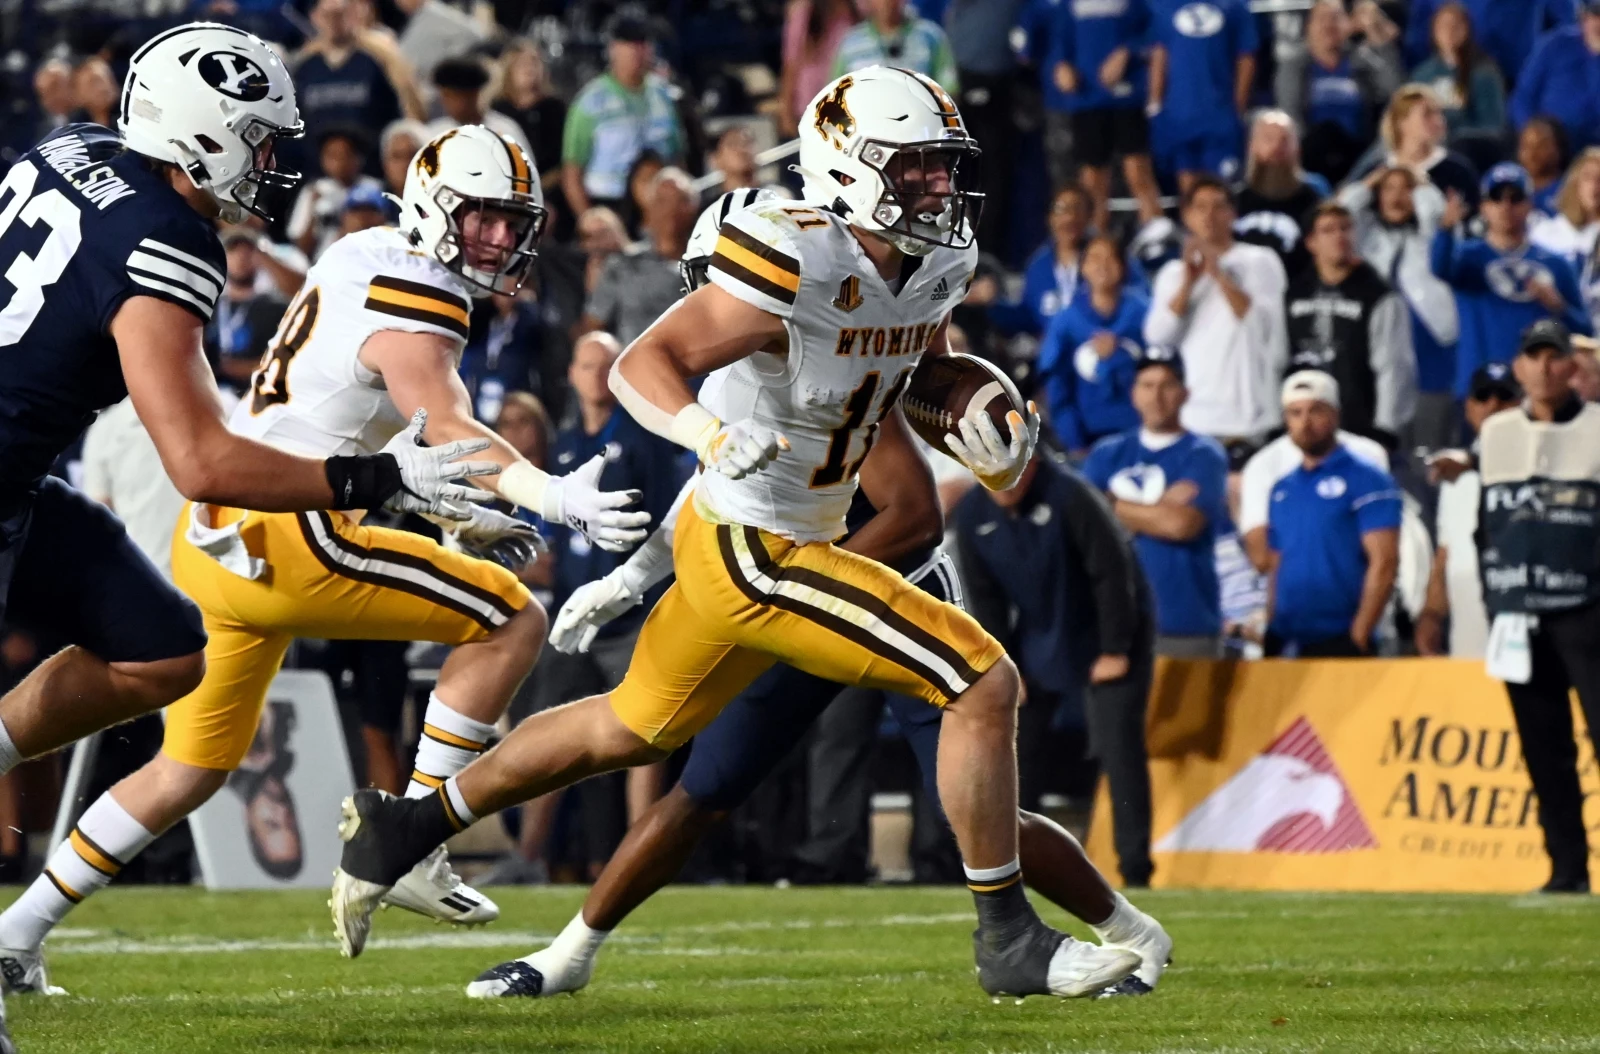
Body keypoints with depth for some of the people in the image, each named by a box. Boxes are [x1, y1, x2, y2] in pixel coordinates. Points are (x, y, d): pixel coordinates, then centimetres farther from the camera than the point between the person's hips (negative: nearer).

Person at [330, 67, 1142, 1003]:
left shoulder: (933, 268, 1)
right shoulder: (795, 269, -24)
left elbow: (905, 392, 18)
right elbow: (641, 366, -23)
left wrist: (986, 440, -2)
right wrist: (712, 435, -42)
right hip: (756, 553, -10)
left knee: (635, 730, 25)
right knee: (985, 686, -12)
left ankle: (406, 826, 38)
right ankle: (1009, 941, 0)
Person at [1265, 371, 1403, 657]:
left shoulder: (1366, 482, -3)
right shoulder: (1282, 490, 17)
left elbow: (1384, 564, -9)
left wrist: (1358, 636, -14)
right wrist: (1271, 633, 10)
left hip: (1338, 644, -6)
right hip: (1284, 644, 6)